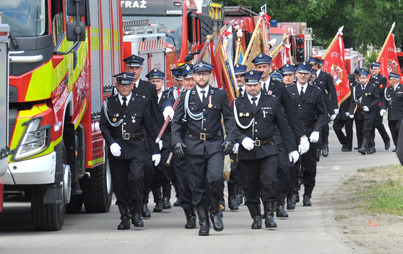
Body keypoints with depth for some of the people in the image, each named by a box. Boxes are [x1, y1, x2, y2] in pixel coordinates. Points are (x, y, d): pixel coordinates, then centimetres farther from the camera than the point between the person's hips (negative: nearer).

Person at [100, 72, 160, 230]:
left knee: (136, 177, -20)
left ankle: (136, 212, -6)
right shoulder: (109, 103, 8)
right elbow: (104, 126, 6)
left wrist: (155, 150, 6)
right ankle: (124, 218, 11)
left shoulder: (142, 103, 6)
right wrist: (111, 143, -11)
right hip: (117, 149, 2)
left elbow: (150, 127, 8)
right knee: (119, 183, 2)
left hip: (136, 148, -2)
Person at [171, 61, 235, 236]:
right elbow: (176, 121, 12)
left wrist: (229, 140, -1)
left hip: (215, 144, -1)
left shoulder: (219, 95, 8)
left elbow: (229, 119, 11)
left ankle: (215, 211, 4)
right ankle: (203, 222, 11)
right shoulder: (186, 96, 9)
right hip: (193, 146, 1)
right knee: (197, 186, 1)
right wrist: (177, 142, 0)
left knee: (215, 178, -20)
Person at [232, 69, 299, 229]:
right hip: (247, 151, 1)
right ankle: (256, 217, 17)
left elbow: (283, 126, 11)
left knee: (269, 180, -16)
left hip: (268, 150, -1)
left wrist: (291, 149, 10)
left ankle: (269, 215, -9)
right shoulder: (238, 104, 8)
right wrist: (242, 138, -14)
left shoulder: (272, 102, 8)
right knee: (252, 185, 5)